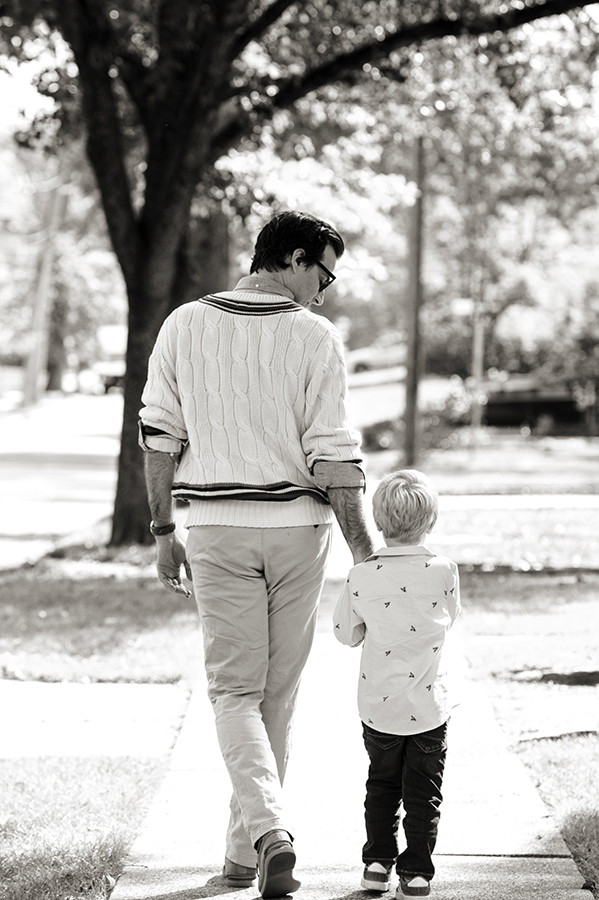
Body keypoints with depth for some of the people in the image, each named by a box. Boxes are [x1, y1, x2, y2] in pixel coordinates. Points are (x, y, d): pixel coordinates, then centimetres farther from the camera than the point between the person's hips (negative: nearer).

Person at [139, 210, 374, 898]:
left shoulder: (184, 326, 1)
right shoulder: (315, 338, -8)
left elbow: (159, 437, 3)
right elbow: (333, 456, -11)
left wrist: (163, 533, 11)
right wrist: (363, 551, -4)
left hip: (218, 528, 1)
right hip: (299, 524, -1)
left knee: (235, 691, 3)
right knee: (277, 694, 12)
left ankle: (270, 830, -20)